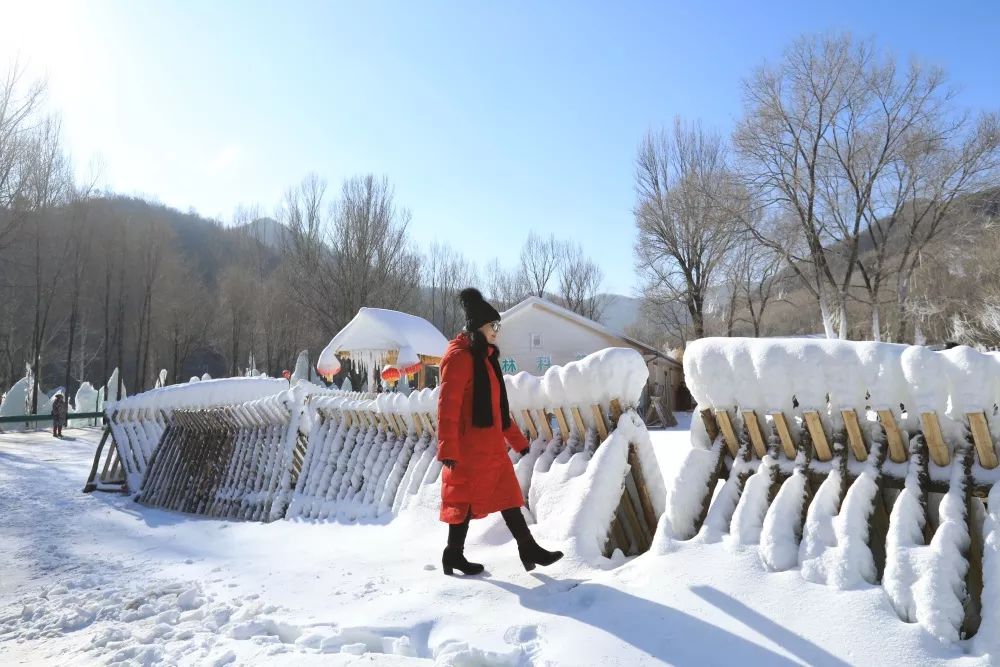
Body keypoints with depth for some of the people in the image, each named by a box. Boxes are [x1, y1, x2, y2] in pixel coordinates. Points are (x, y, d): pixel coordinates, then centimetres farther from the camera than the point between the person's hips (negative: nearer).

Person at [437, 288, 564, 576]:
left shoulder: (485, 356, 16)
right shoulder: (459, 356, -14)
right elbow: (447, 405, -20)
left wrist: (517, 439, 21)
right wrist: (447, 448, -24)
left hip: (491, 445, 9)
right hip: (470, 447, -9)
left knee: (507, 496, 11)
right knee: (465, 500, 3)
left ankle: (529, 549, 19)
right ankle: (454, 556, 19)